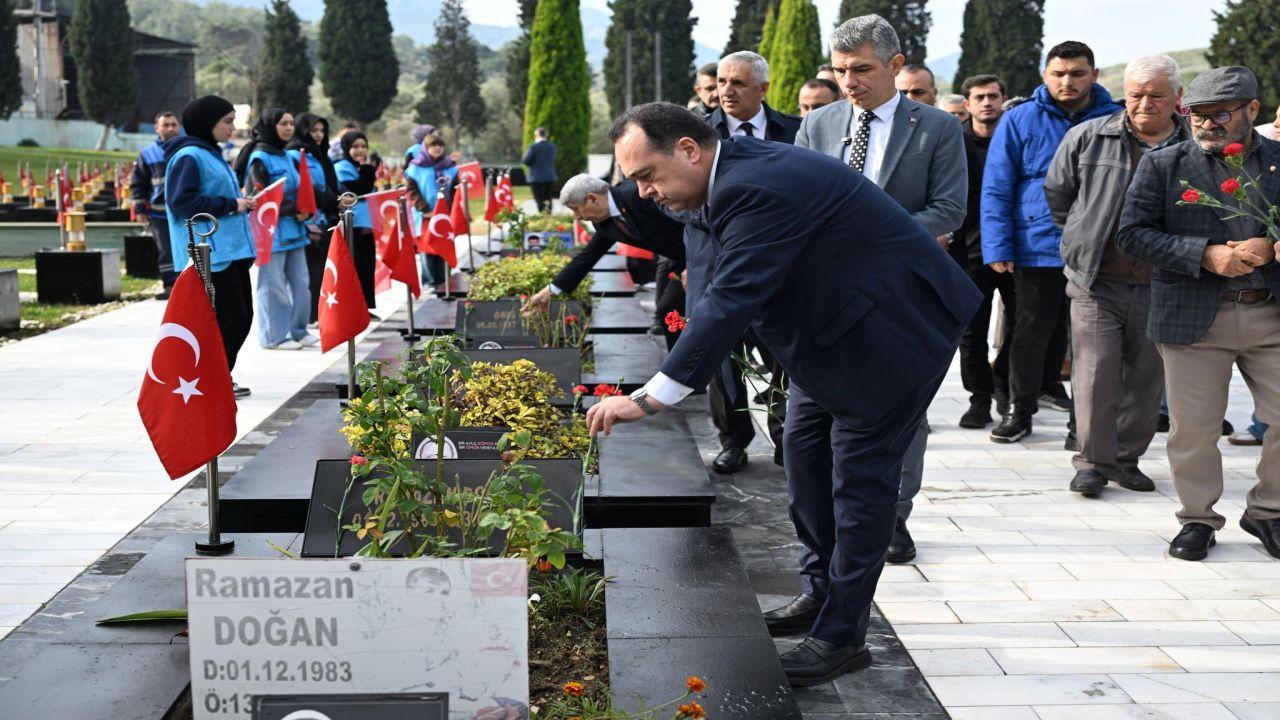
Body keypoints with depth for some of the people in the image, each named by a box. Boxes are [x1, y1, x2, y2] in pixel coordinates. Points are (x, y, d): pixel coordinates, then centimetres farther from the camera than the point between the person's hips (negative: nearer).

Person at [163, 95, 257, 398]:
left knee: (242, 316, 12)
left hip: (229, 250, 10)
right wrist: (230, 204, -18)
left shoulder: (211, 154, 20)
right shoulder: (188, 156, -12)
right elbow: (181, 202, -20)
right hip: (208, 255, -10)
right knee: (230, 317, -10)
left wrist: (239, 200, 11)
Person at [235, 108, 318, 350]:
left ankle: (297, 331, 20)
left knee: (300, 282, 9)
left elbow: (298, 191, 21)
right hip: (271, 231, -8)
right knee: (273, 285, -2)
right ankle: (273, 336, 8)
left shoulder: (286, 157, 15)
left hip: (292, 230, 8)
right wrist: (292, 210, -19)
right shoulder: (259, 158, -9)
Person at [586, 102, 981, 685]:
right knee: (806, 460, 15)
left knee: (859, 477, -4)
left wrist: (647, 400, -34)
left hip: (892, 330, -10)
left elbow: (731, 302, -34)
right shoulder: (736, 173, 4)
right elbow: (721, 284, 9)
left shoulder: (759, 189, -28)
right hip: (836, 326, 10)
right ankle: (829, 594, 30)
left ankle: (841, 637, 7)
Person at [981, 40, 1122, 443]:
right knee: (1032, 330, 6)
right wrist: (998, 248, -11)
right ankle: (1020, 409, 18)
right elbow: (996, 190, -2)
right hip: (1037, 248, -2)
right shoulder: (1019, 121, -1)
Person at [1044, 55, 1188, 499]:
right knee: (1096, 374, -4)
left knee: (1146, 378, 10)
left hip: (1159, 287, 1)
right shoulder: (1088, 138, 1)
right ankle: (1093, 461, 8)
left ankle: (1126, 459, 24)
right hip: (1096, 281, -1)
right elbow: (1056, 193, 13)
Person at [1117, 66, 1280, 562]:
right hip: (1193, 317, -1)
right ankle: (1197, 518, 22)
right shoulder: (1162, 165, 4)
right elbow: (1132, 233, -4)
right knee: (1193, 429, 3)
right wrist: (1205, 255, -14)